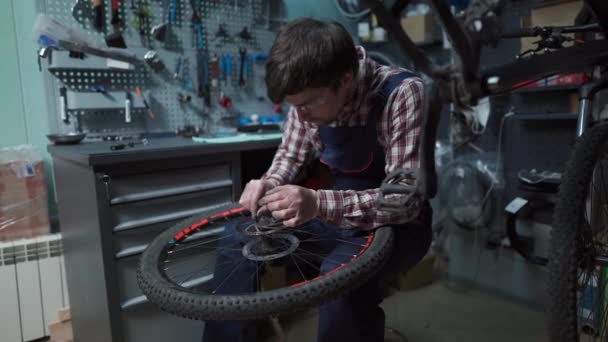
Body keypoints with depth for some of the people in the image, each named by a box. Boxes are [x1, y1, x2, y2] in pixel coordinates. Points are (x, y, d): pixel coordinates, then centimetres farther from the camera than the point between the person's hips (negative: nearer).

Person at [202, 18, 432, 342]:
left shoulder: (402, 94, -26)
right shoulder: (310, 93, -9)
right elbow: (291, 154, 6)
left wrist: (320, 203, -41)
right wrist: (270, 184, -17)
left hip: (395, 223, -5)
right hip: (334, 212, 6)